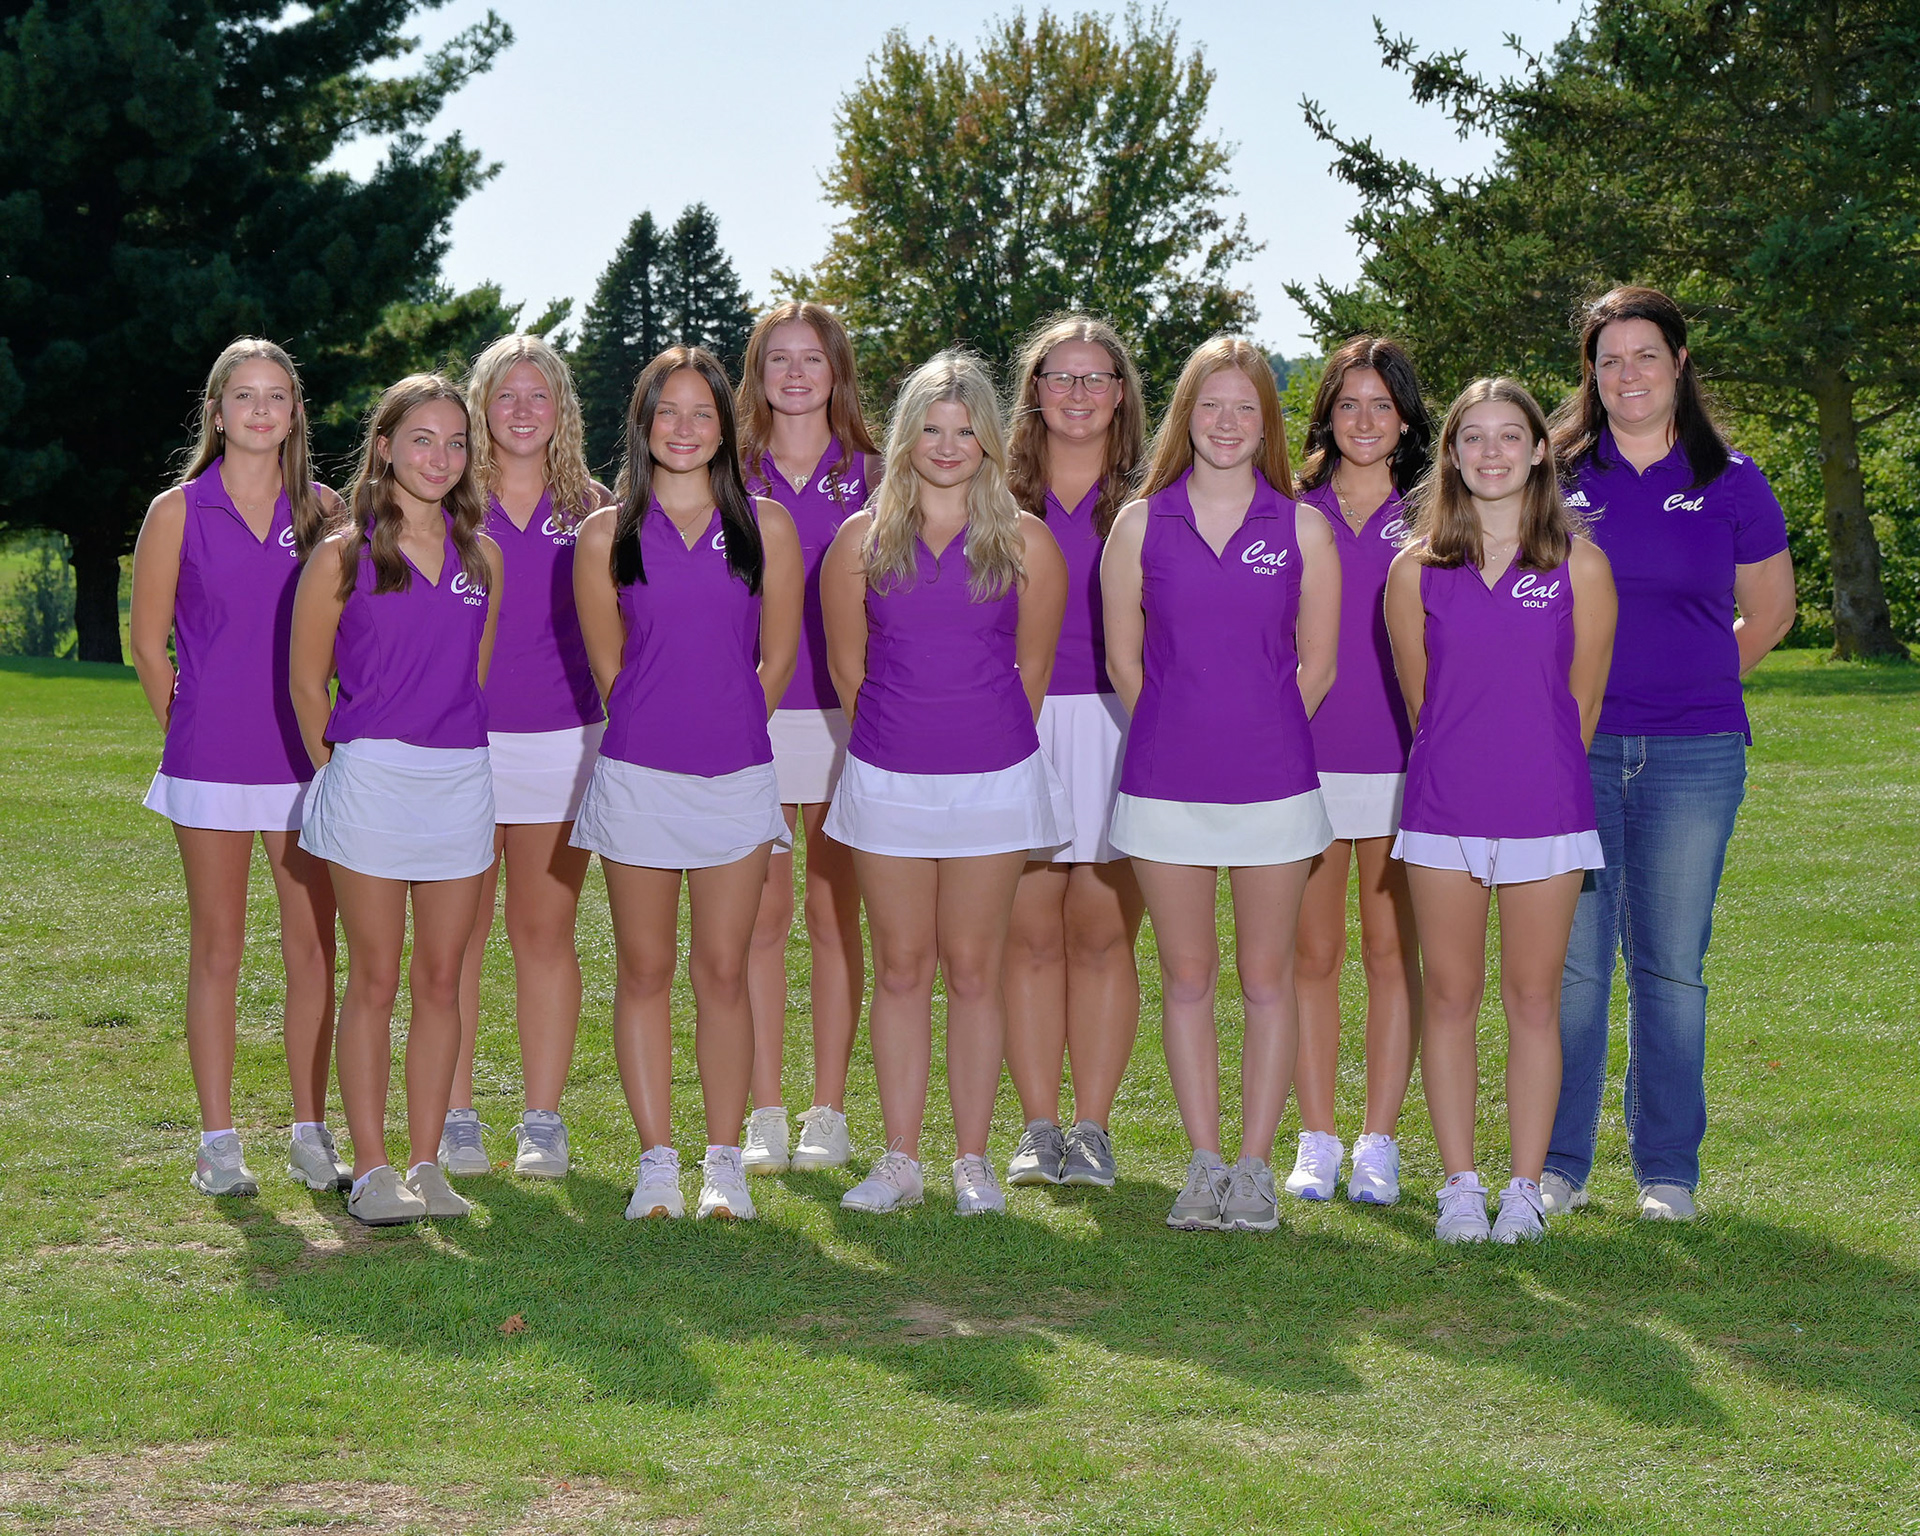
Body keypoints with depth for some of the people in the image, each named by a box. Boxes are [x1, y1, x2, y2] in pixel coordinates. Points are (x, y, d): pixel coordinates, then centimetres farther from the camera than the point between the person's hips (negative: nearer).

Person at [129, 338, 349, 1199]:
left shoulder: (323, 510, 5)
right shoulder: (178, 512, 0)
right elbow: (148, 640, 5)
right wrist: (190, 732, 5)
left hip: (305, 759, 2)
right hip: (210, 766, -2)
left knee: (313, 947, 4)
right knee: (218, 948, 4)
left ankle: (311, 1136, 14)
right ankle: (218, 1143, 10)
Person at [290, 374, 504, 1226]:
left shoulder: (482, 555, 8)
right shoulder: (343, 556, -3)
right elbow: (306, 681, 3)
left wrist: (458, 746, 14)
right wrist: (337, 767, 3)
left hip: (462, 779, 4)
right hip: (372, 779, -4)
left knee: (441, 980, 6)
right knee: (376, 980, 1)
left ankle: (425, 1165, 13)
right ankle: (371, 1170, 7)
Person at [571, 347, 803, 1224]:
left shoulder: (765, 527, 3)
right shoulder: (608, 535, 2)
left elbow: (776, 658, 9)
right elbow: (608, 666, 9)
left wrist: (726, 732, 11)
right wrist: (662, 729, 11)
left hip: (737, 775, 0)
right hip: (638, 776, 0)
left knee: (723, 972, 3)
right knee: (644, 970, 4)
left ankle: (724, 1163, 10)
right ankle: (656, 1162, 11)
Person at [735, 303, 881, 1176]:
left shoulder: (870, 476, 6)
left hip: (842, 714, -1)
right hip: (747, 713, 1)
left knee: (834, 914, 3)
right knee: (761, 915, 1)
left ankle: (828, 1115, 10)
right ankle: (764, 1114, 8)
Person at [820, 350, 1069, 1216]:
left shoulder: (1023, 540, 0)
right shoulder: (864, 537, 3)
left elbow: (1031, 666, 8)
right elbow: (846, 662, 10)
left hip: (993, 779, -1)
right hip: (886, 779, 1)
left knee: (973, 970, 4)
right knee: (900, 968, 7)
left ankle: (973, 1161, 12)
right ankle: (900, 1160, 14)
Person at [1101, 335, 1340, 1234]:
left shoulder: (1301, 529, 2)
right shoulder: (1141, 525, 2)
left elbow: (1315, 663, 7)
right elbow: (1124, 660, 7)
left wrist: (1262, 738, 6)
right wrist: (1181, 736, 6)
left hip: (1273, 782, 0)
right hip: (1165, 785, 1)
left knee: (1266, 980, 5)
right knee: (1186, 978, 7)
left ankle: (1255, 1167, 13)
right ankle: (1205, 1163, 16)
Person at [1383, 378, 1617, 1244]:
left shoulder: (1579, 565, 0)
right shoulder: (1416, 569, 3)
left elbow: (1582, 698, 7)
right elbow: (1418, 696, 11)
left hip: (1546, 809, -1)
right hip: (1443, 809, 1)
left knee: (1532, 999, 4)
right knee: (1450, 998, 4)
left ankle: (1526, 1188, 11)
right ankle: (1460, 1186, 13)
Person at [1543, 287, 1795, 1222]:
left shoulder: (1731, 483, 4)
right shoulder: (1555, 477, 4)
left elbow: (1769, 615, 16)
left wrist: (1692, 685, 12)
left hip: (1693, 756, 0)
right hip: (1573, 750, 0)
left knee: (1671, 965, 5)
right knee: (1570, 959, 0)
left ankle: (1667, 1170, 16)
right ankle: (1557, 1163, 11)